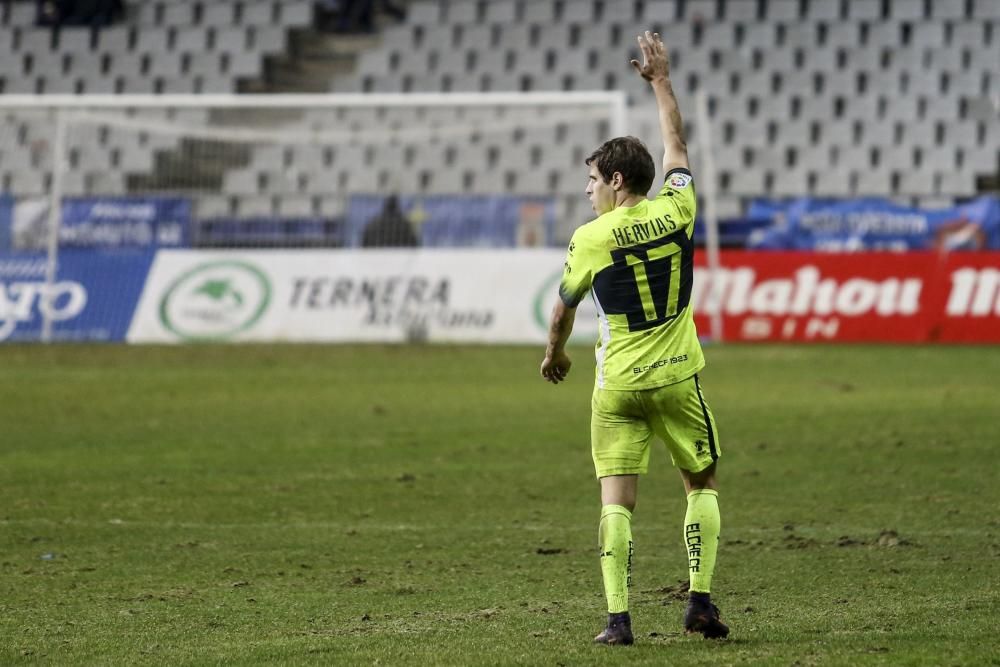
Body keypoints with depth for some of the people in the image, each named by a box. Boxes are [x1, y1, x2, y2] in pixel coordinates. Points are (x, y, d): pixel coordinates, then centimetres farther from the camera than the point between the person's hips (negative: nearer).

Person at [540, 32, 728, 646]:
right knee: (703, 484, 15)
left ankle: (618, 617, -9)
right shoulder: (675, 211, -3)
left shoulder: (591, 238, -8)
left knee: (617, 498, 0)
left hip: (618, 387, -2)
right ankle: (701, 600, 4)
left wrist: (555, 353, 27)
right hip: (677, 377, 2)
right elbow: (676, 145, 15)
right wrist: (661, 80, 27)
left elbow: (564, 307, 7)